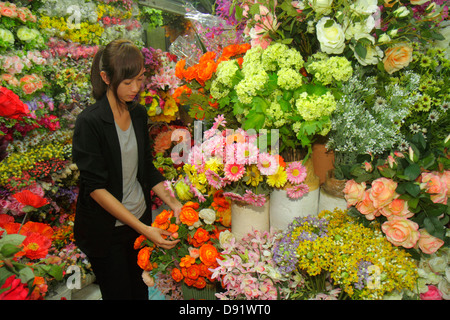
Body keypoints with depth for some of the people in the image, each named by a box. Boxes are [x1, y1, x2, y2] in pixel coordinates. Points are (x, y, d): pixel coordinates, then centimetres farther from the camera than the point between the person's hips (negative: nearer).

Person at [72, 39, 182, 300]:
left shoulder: (139, 114, 0)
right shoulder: (90, 122, -19)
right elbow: (96, 187, -20)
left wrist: (174, 203, -6)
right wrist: (143, 228, -23)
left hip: (141, 219, 5)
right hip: (106, 230, -5)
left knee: (140, 290, 18)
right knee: (119, 293, 11)